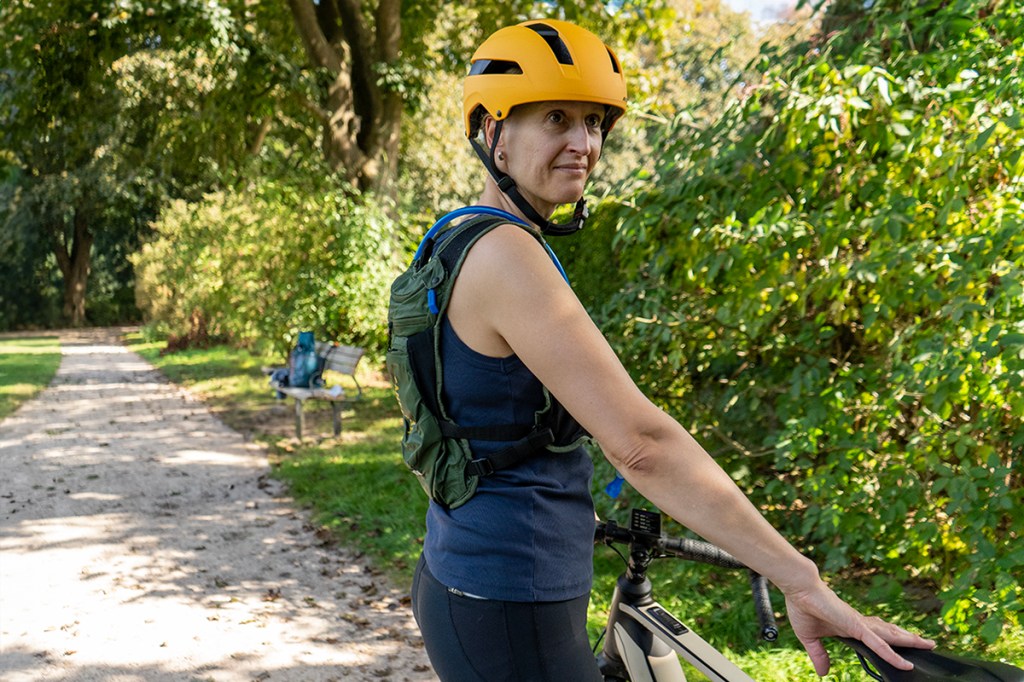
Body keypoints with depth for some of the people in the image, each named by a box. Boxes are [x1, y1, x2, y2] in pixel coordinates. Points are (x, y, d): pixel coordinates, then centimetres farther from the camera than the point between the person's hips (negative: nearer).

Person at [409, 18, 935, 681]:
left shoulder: (461, 247, 10)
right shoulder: (503, 254, -21)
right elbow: (641, 442, -29)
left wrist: (568, 513, 32)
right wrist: (803, 583, -27)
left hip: (462, 586, 10)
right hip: (510, 615, -10)